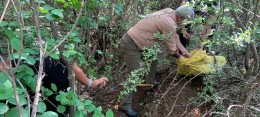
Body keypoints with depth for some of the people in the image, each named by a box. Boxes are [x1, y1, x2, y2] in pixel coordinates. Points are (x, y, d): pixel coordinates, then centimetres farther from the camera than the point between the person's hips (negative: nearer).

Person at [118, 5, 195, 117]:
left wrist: (183, 50, 19)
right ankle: (125, 105, -1)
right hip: (130, 45, -10)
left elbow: (174, 36, 19)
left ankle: (150, 82, 40)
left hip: (136, 40, 10)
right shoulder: (169, 24, -21)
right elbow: (171, 48, -9)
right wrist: (179, 55, 11)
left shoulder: (168, 13, 8)